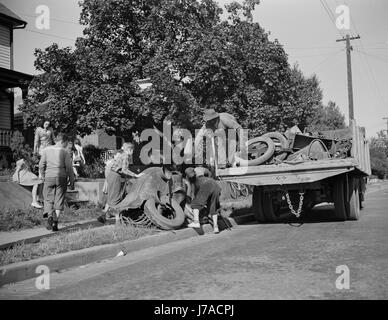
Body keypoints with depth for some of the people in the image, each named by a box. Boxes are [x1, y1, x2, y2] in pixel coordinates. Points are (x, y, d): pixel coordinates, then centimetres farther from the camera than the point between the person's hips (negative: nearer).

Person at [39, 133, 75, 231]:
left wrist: (42, 175, 19)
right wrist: (72, 182, 2)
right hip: (61, 177, -1)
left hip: (49, 177, 2)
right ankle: (55, 221, 0)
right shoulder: (64, 152, -4)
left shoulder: (46, 150, 3)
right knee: (59, 200, 5)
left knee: (48, 199, 11)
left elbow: (41, 165, 3)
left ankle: (50, 216, -12)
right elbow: (69, 168, -4)